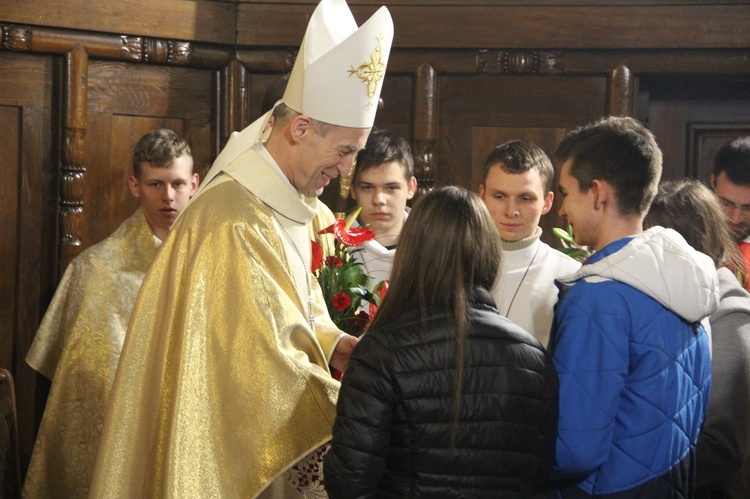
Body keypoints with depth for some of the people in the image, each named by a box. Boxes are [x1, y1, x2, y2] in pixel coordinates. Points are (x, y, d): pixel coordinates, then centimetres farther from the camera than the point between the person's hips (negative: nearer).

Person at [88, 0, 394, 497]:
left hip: (263, 449, 10)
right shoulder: (235, 223, -23)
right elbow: (265, 365, -24)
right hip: (224, 452, -10)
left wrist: (339, 345, 0)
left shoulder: (284, 206, 8)